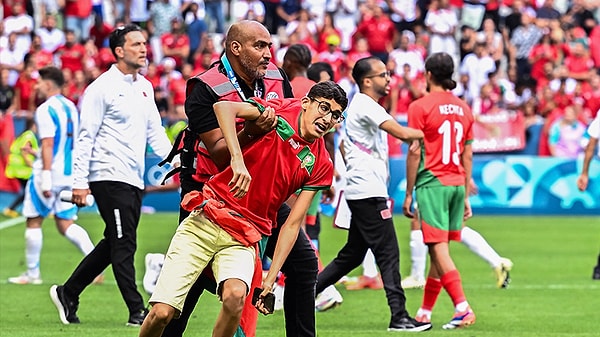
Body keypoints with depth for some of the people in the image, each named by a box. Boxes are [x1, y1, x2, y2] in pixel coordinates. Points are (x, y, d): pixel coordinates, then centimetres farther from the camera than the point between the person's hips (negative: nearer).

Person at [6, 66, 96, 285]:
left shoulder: (46, 110, -12)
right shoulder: (71, 107, 12)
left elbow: (48, 145, -20)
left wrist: (46, 178, -23)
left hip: (50, 172, -7)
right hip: (70, 174, 7)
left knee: (34, 221, 6)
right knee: (66, 224, 9)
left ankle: (32, 273, 11)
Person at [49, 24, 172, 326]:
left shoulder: (145, 87, 15)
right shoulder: (102, 88, -8)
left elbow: (155, 131, 21)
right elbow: (86, 137, -10)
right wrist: (79, 182, -15)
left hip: (134, 179, 8)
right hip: (109, 176, -8)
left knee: (113, 245, 12)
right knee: (124, 245, -9)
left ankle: (67, 293, 24)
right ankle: (137, 311, -8)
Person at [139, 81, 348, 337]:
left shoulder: (320, 166, 7)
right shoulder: (280, 110, -2)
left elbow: (292, 224, 5)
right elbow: (223, 107, -18)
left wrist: (270, 278, -3)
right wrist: (237, 159, -29)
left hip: (244, 238, 2)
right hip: (206, 219, -2)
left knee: (235, 295, -31)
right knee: (162, 313, -11)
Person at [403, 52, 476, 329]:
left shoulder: (420, 107, -5)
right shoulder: (463, 108, 12)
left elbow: (414, 152, -8)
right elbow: (467, 155, 15)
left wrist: (408, 194, -2)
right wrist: (465, 196, 20)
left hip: (432, 183, -6)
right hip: (457, 184, 6)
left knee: (438, 249, -9)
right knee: (438, 250, 12)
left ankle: (462, 307, -22)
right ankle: (424, 312, 18)